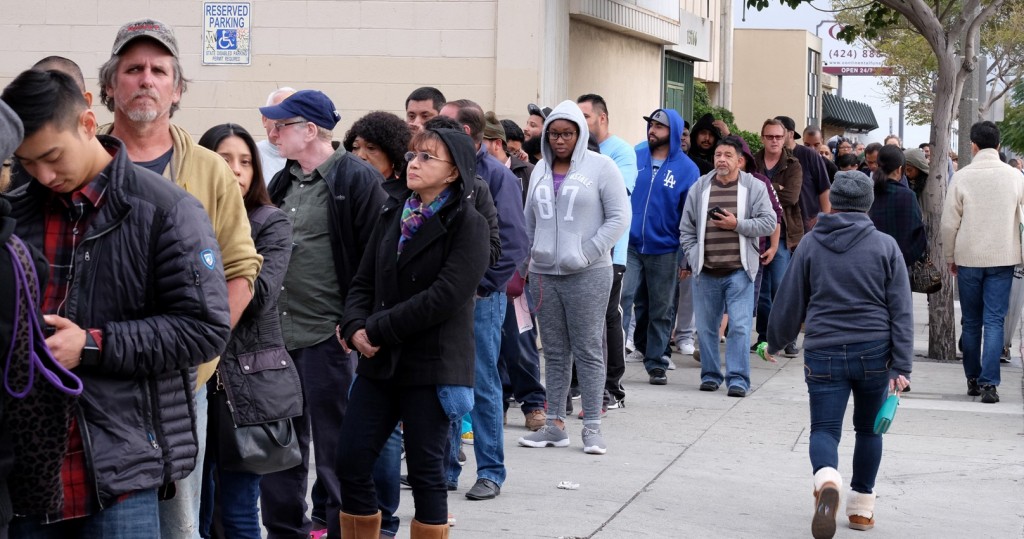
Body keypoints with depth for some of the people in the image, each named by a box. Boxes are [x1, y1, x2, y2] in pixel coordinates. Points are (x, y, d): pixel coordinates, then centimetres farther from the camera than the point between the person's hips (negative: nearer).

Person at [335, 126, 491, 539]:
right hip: (380, 363, 6)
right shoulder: (392, 215, 12)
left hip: (433, 366, -6)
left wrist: (377, 330, -16)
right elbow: (364, 281, 10)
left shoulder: (468, 225, -7)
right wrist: (356, 328, -11)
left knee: (426, 472, 2)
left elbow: (444, 297, -18)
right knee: (350, 463, 3)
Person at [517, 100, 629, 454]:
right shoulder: (541, 169, 13)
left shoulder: (600, 167, -3)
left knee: (588, 351, -2)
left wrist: (587, 254, -11)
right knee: (555, 352, 9)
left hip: (587, 275, -5)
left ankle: (592, 428, 3)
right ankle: (555, 425, 14)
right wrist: (526, 259, 11)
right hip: (543, 274, 5)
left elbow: (619, 218, -6)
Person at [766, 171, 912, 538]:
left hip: (824, 354, -1)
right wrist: (901, 367, -2)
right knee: (868, 429, 18)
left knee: (824, 429, 0)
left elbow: (789, 302, 8)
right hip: (874, 354, 1)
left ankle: (827, 479, -31)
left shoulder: (810, 244, 2)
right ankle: (862, 505, 24)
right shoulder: (886, 246, 1)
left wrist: (775, 342, 24)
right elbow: (901, 311, -2)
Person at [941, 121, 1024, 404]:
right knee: (994, 321, 0)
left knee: (971, 323, 12)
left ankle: (973, 380, 20)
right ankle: (989, 382, -10)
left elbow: (949, 223, -3)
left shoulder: (962, 177, -5)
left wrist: (950, 258, 9)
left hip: (968, 257, 0)